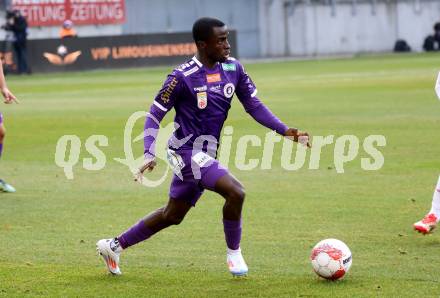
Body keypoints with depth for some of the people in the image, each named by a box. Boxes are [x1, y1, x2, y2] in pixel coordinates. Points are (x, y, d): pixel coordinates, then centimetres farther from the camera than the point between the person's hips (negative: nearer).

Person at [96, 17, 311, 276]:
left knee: (172, 216, 18)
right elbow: (155, 115, -11)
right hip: (187, 151, -8)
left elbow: (254, 105, 4)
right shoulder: (182, 77, -18)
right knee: (235, 191, -24)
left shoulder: (233, 68, 0)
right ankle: (234, 253, -3)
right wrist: (150, 154, -23)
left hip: (206, 155, 8)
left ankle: (115, 246, 32)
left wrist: (285, 131, -7)